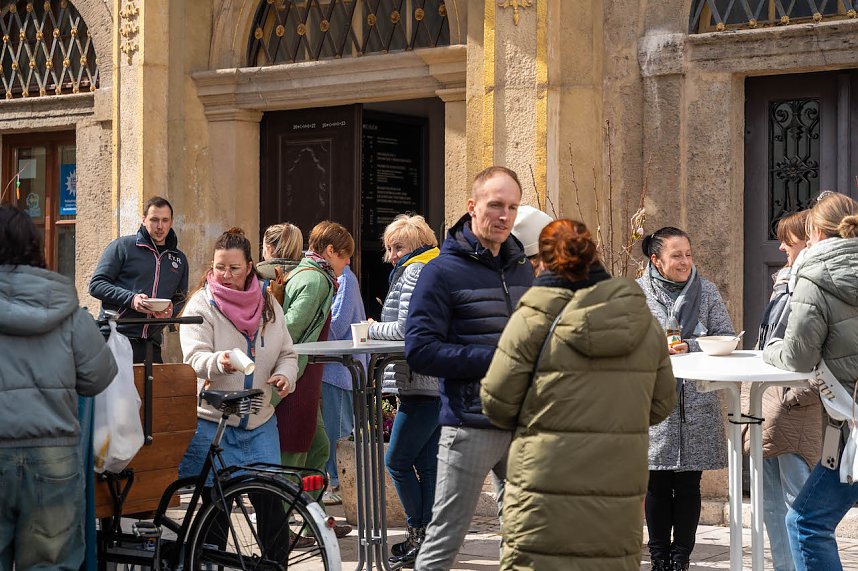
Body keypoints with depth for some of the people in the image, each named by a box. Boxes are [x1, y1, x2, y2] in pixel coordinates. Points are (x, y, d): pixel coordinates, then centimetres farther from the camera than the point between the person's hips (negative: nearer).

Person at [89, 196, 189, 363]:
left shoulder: (179, 260, 19)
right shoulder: (122, 246, 3)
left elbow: (180, 299, 27)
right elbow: (96, 284, -1)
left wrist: (171, 310, 2)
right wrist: (131, 299, -15)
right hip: (115, 336, -4)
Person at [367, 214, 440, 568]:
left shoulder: (414, 273, -11)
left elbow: (405, 329, -18)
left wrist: (372, 328, -2)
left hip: (420, 385, -10)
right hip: (437, 383, 10)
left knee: (397, 460, -3)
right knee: (426, 463, 10)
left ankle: (418, 534, 1)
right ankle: (428, 538, 13)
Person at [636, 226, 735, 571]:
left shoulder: (706, 291, 5)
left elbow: (726, 338, 2)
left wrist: (690, 347, -13)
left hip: (697, 405, 1)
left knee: (688, 484, 5)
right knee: (658, 485, 6)